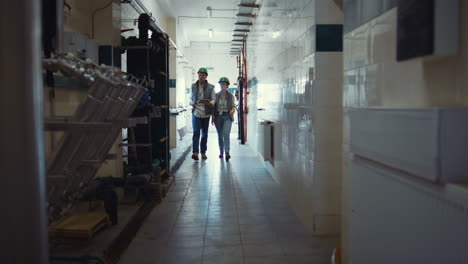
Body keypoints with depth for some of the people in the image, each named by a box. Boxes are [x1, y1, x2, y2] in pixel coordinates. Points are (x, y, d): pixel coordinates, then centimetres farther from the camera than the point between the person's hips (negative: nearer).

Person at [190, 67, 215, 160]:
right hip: (196, 112, 0)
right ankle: (195, 152, -20)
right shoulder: (193, 86, 7)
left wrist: (210, 103, -21)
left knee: (204, 133, 8)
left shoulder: (211, 87, 2)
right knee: (196, 132, -13)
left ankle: (203, 152, 19)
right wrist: (191, 103, -4)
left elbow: (213, 99, 1)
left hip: (206, 113, 0)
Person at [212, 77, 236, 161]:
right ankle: (221, 152, 21)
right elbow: (213, 107, 8)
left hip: (227, 116, -2)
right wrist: (213, 117, 4)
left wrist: (233, 110, -19)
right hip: (218, 116, 2)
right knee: (220, 135, 9)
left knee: (226, 134, -17)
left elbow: (233, 106, 4)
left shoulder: (230, 96, 3)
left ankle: (227, 152, -23)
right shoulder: (216, 95, 6)